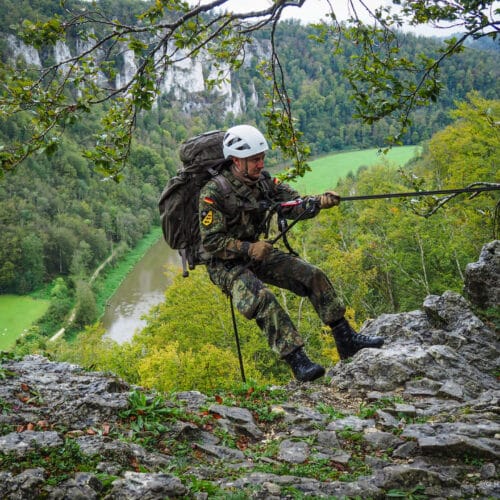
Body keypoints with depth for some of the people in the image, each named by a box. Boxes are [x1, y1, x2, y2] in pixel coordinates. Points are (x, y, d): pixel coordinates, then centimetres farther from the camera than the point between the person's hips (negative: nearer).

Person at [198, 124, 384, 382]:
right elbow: (211, 242, -19)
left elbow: (293, 204, -4)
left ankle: (347, 341, 1)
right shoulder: (213, 193, -19)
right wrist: (249, 249, -28)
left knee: (313, 276, -5)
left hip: (256, 253, 7)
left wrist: (320, 201, -25)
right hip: (225, 264, -7)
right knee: (262, 298, -34)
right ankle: (298, 361, -29)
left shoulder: (263, 182, 1)